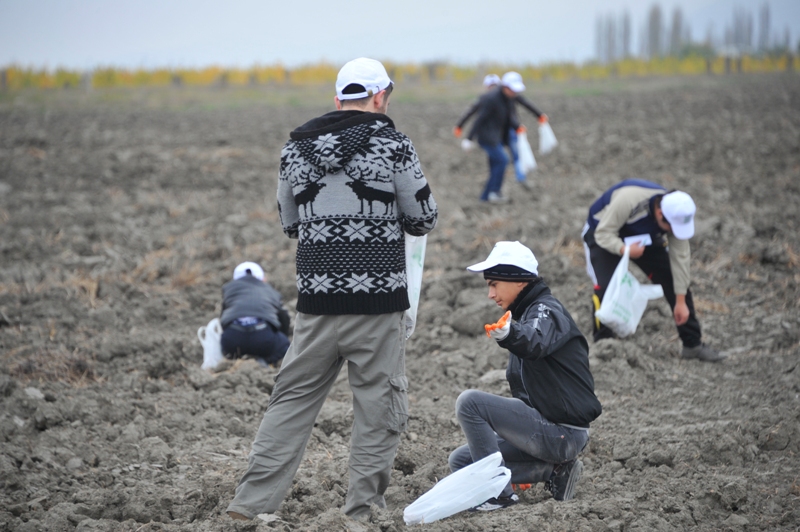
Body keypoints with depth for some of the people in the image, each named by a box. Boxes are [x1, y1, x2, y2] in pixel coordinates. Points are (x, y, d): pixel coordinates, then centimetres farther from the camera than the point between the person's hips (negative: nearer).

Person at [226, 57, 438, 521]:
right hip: (377, 297, -4)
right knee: (379, 406, 6)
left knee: (293, 400, 11)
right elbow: (424, 221, 0)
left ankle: (253, 502, 7)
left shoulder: (296, 148, 8)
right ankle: (362, 510, 7)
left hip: (317, 300, 4)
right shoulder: (393, 145, -6)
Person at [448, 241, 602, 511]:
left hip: (562, 433, -11)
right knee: (460, 461, 10)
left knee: (469, 402, -20)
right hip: (547, 431, 11)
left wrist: (508, 333, -60)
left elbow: (535, 343, -39)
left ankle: (500, 492, -16)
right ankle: (553, 471, 3)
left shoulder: (547, 310, -11)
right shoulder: (524, 314, 20)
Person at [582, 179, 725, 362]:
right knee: (605, 288, -24)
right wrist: (625, 249, -49)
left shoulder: (676, 215, -25)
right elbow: (603, 234, -31)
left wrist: (680, 302, -16)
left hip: (643, 238, 4)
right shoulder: (628, 199, -41)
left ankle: (693, 344, 5)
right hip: (605, 237, -4)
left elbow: (679, 257, -19)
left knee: (678, 283, -5)